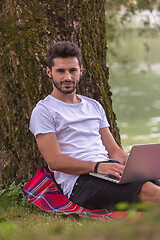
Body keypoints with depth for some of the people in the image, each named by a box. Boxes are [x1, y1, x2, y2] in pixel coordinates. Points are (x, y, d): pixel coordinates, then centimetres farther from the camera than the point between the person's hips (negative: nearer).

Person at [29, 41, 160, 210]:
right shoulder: (43, 111, 5)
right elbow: (54, 161, -6)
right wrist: (97, 167, -19)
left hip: (109, 169, 7)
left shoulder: (94, 106, 27)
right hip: (80, 180, -6)